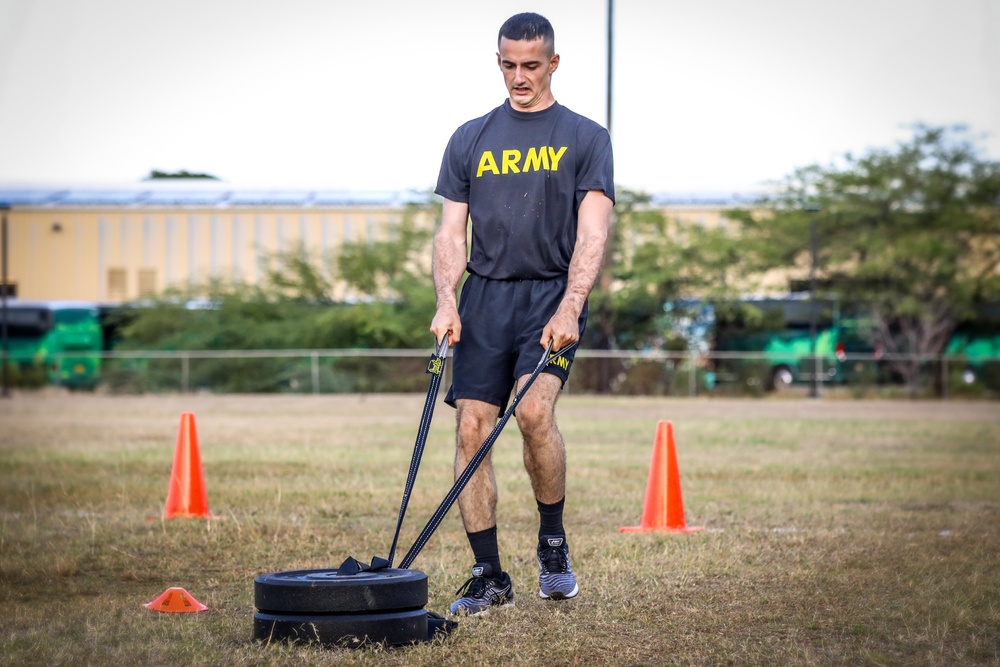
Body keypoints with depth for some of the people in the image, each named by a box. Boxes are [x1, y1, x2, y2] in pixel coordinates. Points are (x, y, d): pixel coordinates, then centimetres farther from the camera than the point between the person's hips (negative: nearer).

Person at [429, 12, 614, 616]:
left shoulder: (586, 138, 5)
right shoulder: (471, 139, 14)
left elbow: (592, 234, -5)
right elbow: (451, 232, 11)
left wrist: (569, 308, -19)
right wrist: (446, 301, -6)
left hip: (553, 294, -3)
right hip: (485, 296, 3)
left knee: (534, 411, -24)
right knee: (471, 429, -6)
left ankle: (554, 545, -3)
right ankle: (489, 577, 3)